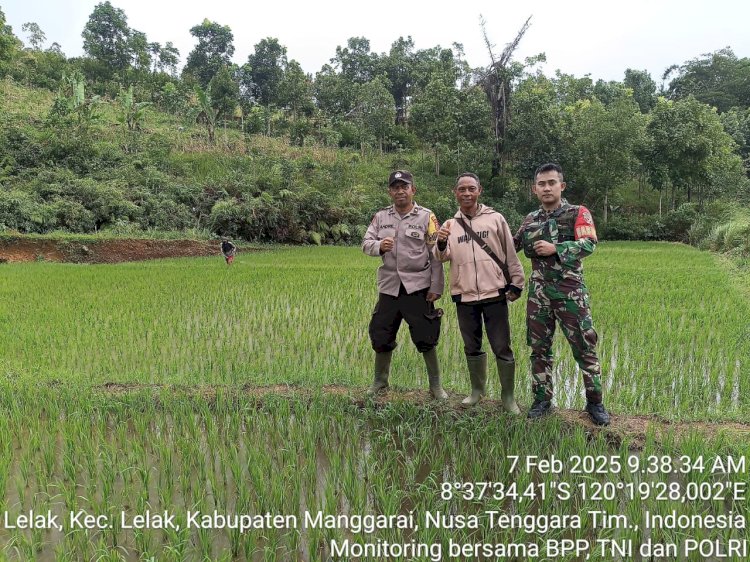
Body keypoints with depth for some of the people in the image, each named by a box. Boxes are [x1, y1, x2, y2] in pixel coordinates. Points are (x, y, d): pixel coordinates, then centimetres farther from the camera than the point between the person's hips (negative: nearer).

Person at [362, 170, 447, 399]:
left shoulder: (427, 217, -2)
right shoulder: (381, 216, 8)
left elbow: (436, 255, -4)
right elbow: (366, 243, 5)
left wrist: (436, 287, -7)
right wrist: (379, 246, -17)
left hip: (418, 287, -3)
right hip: (389, 286, 3)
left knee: (426, 339, 1)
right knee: (381, 337, 10)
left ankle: (435, 385, 18)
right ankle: (380, 381, 29)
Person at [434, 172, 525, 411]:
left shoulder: (495, 218, 2)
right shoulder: (451, 225, 8)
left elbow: (510, 254, 5)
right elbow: (443, 257, -4)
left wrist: (516, 283, 3)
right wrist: (441, 244, -25)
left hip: (494, 293, -3)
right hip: (464, 296, 3)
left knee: (502, 348, 0)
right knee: (472, 347, 15)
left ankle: (508, 396, 15)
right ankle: (477, 390, 33)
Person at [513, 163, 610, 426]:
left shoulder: (578, 213, 0)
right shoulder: (530, 220, 13)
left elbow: (589, 244, -12)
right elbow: (511, 245, 22)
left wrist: (555, 248, -17)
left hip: (570, 291, -4)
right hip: (538, 293, 4)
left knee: (585, 348, 0)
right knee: (539, 348, 8)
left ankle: (595, 402, 13)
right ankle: (542, 399, 20)